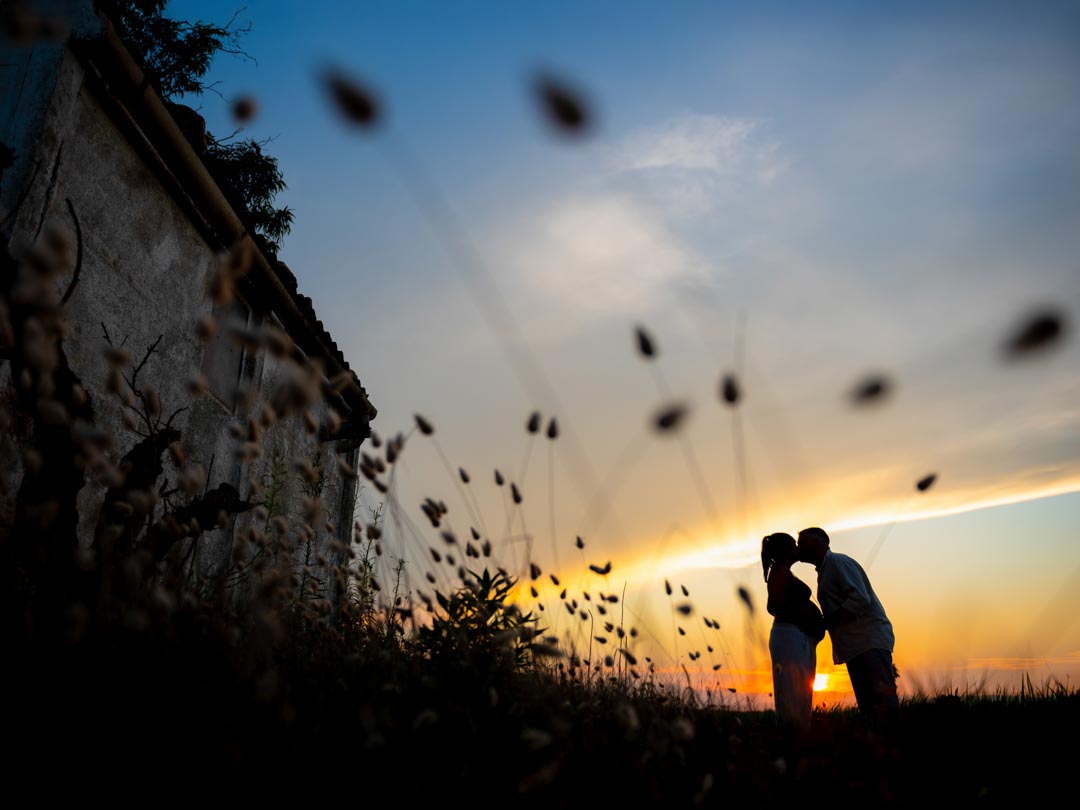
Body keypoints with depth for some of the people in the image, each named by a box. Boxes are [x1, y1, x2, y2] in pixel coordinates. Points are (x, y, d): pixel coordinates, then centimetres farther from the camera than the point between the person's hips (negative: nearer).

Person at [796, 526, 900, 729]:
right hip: (855, 648, 10)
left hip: (870, 642, -10)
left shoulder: (837, 562, -7)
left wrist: (827, 622, -17)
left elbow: (860, 598, -19)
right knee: (868, 707, 5)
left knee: (884, 702, -15)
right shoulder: (825, 570, 22)